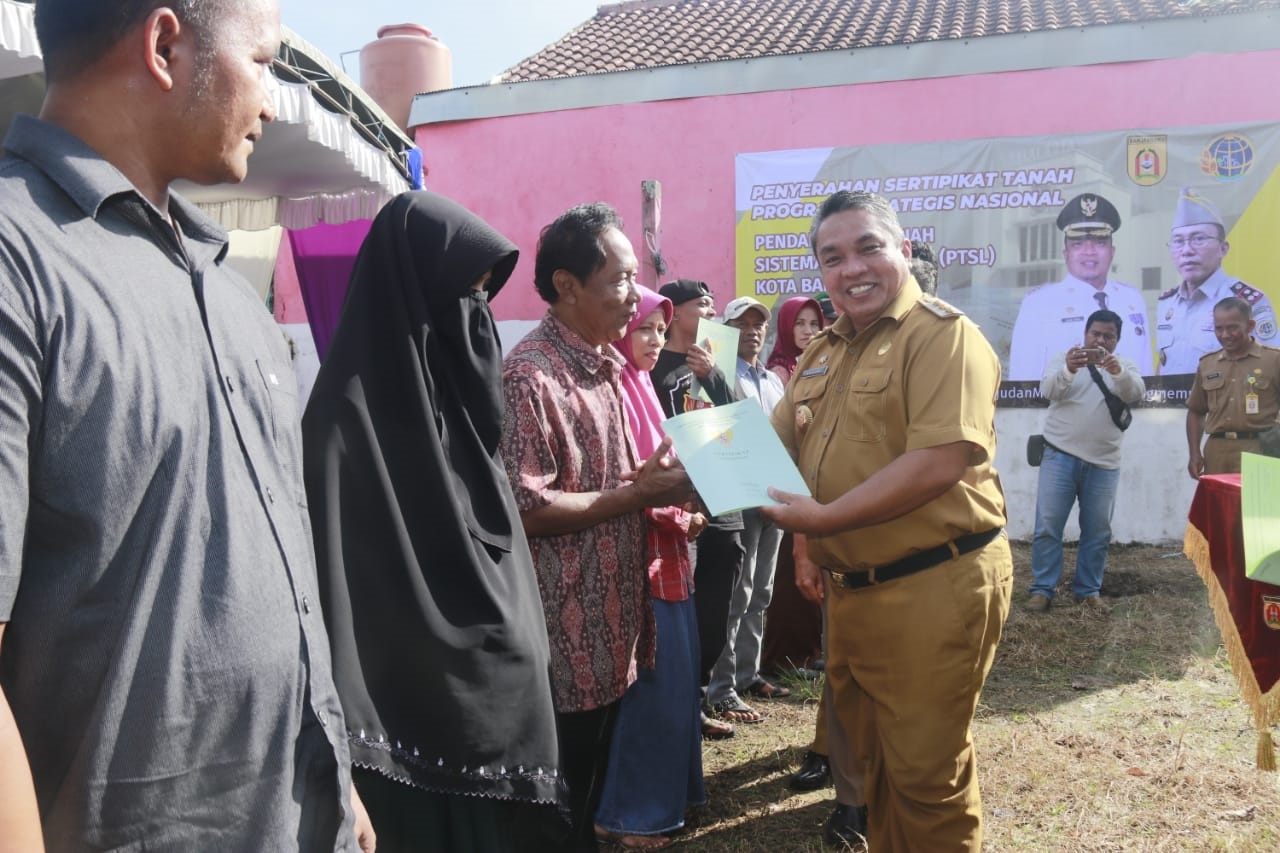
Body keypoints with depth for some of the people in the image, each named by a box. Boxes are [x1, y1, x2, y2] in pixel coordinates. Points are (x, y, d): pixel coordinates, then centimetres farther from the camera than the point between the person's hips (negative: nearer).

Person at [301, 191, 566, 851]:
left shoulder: (450, 386, 7)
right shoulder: (353, 409, -20)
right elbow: (334, 585, -24)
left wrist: (521, 650, 17)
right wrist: (351, 748, -25)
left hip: (491, 691, 9)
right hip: (414, 707, -8)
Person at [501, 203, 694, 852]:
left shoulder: (608, 366, 11)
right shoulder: (529, 376, -18)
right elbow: (523, 508, -24)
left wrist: (664, 487, 1)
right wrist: (638, 495, -19)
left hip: (612, 621, 9)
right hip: (564, 634, -8)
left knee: (594, 779, 22)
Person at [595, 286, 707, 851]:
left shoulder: (641, 389, 15)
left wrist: (687, 512, 3)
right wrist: (678, 513, -22)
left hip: (666, 555, 9)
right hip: (636, 559, -9)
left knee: (674, 680, 15)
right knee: (652, 686, -2)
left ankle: (664, 793, 30)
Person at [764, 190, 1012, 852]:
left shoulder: (942, 334, -13)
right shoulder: (823, 351, 12)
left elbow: (940, 462, -26)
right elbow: (777, 444, 19)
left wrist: (825, 519, -23)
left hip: (932, 588, -8)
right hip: (850, 590, 8)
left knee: (925, 775, 7)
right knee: (872, 758, 23)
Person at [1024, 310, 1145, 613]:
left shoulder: (1125, 367, 9)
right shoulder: (1063, 359, 4)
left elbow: (1135, 392, -12)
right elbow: (1048, 390, -15)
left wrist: (1118, 371, -35)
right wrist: (1068, 370, -37)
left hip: (1103, 462, 2)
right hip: (1060, 456, -2)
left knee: (1097, 530, 7)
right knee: (1048, 525, -4)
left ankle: (1088, 589, 18)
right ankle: (1042, 588, 3)